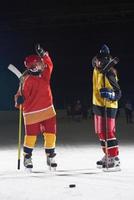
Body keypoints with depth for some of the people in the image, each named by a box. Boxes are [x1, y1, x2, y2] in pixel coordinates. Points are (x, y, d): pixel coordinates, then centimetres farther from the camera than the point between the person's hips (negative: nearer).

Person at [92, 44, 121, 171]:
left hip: (108, 107, -10)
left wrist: (110, 95, -38)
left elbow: (118, 93, -19)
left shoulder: (109, 74, -21)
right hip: (98, 105, 10)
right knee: (101, 133, 16)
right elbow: (95, 62, 28)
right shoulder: (97, 69, 4)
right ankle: (107, 156, 28)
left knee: (108, 133, -13)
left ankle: (115, 160, -12)